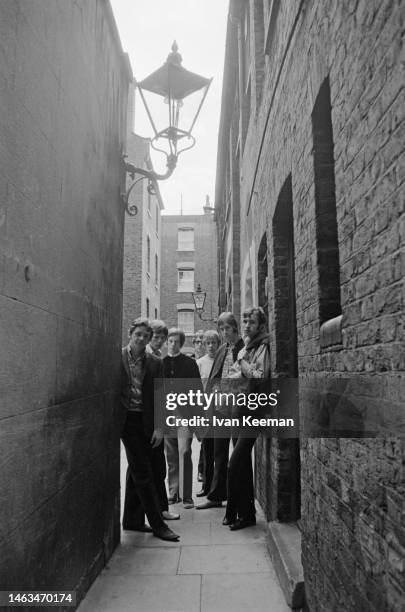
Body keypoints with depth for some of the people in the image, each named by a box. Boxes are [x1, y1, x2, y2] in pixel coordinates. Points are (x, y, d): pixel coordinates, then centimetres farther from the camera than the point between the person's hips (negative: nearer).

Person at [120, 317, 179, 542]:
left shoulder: (155, 363, 5)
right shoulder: (117, 357, -4)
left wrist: (159, 427, -2)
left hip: (146, 422, 4)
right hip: (127, 420, -4)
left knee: (136, 471, 15)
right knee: (143, 473, -2)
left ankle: (130, 519, 30)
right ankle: (157, 524, 7)